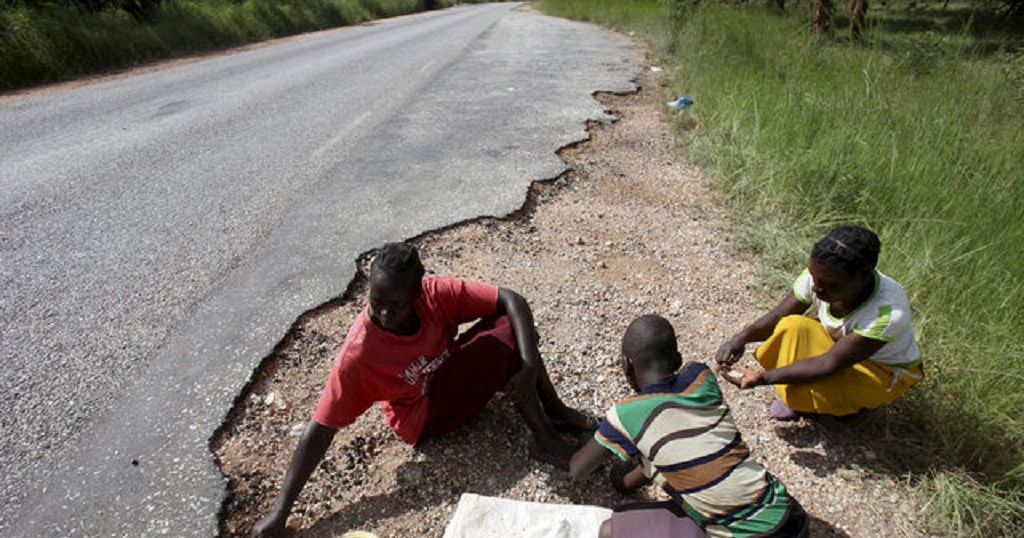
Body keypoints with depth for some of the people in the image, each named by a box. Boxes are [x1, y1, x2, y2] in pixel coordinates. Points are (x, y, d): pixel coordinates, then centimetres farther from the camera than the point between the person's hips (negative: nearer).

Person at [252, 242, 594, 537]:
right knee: (505, 342, -25)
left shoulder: (434, 293, -23)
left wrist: (530, 366, -34)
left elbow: (512, 300, -21)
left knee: (511, 323, -16)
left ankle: (555, 410, 2)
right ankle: (544, 440, -10)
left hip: (450, 368, 5)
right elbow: (321, 428, -26)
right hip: (423, 416, -5)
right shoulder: (359, 354, -32)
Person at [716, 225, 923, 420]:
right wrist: (743, 336, -36)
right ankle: (794, 399, -5)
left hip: (885, 371, -4)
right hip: (837, 341, 4)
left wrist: (762, 377, -42)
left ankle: (854, 402, 3)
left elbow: (830, 364, -36)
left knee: (820, 388, -33)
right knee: (793, 326, -27)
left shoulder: (888, 313, -39)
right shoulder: (820, 276, -25)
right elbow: (779, 316, -16)